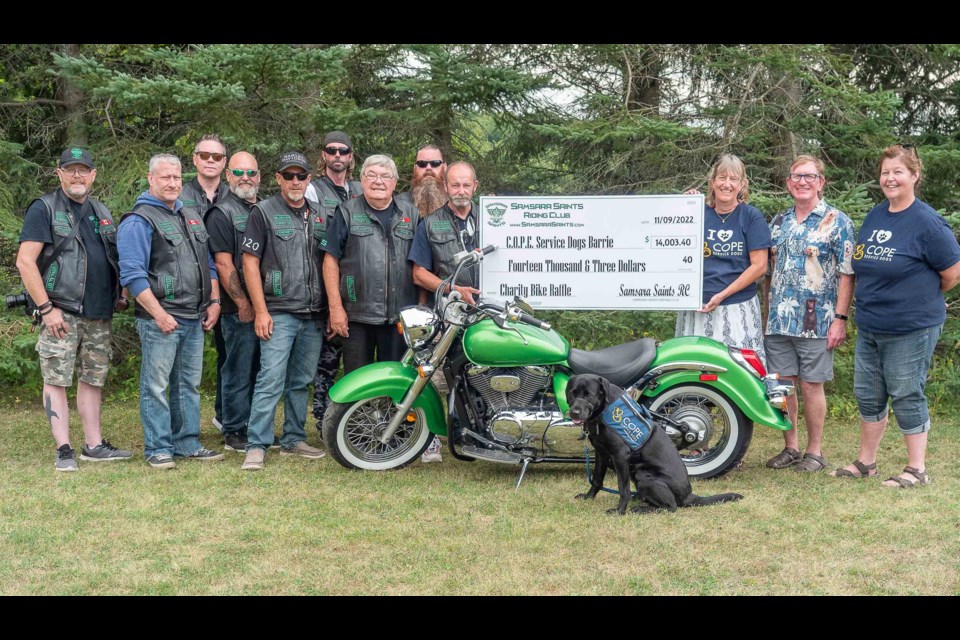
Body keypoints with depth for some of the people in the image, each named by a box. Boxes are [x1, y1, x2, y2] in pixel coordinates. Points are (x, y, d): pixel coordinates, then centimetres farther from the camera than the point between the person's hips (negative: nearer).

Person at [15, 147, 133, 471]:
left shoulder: (100, 212, 16)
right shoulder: (44, 209, -5)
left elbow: (113, 259, 26)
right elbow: (25, 262, -12)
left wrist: (120, 295, 11)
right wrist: (46, 308, -16)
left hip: (99, 314, 7)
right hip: (61, 312, -6)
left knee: (93, 379, 11)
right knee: (56, 380, -3)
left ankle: (94, 445, 18)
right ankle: (63, 450, 1)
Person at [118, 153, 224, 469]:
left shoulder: (192, 216, 18)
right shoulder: (138, 221, -7)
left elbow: (208, 263, 24)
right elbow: (133, 274, -14)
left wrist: (214, 301, 12)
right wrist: (159, 314, -18)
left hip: (195, 319, 8)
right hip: (160, 319, -7)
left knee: (189, 384, 13)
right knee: (156, 386, -2)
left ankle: (187, 442, 22)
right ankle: (158, 448, 5)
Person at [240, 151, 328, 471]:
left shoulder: (320, 215, 14)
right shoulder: (264, 212, -1)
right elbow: (250, 262, -5)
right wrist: (260, 311, -11)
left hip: (314, 315, 5)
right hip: (279, 313, -5)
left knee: (301, 382, 12)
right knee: (271, 381, -11)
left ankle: (294, 440, 21)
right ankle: (257, 445, -8)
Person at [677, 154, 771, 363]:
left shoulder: (751, 216, 1)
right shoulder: (699, 213, 9)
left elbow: (759, 266, -3)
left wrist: (722, 295, -11)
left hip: (738, 308, -2)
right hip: (697, 307, 2)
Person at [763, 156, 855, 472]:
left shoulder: (837, 221, -3)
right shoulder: (778, 223, 13)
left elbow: (846, 274, -7)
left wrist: (840, 319, -13)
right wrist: (766, 313, 14)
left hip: (816, 323, -5)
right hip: (778, 322, 5)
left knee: (811, 385, 1)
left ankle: (815, 451, 14)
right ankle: (790, 447, 20)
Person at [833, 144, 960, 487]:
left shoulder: (927, 222, -15)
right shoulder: (874, 216, 7)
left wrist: (923, 296, 3)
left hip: (911, 329, -7)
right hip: (870, 326, 8)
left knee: (907, 396, 1)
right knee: (868, 395, 14)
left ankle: (917, 468, 14)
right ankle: (866, 462, 28)